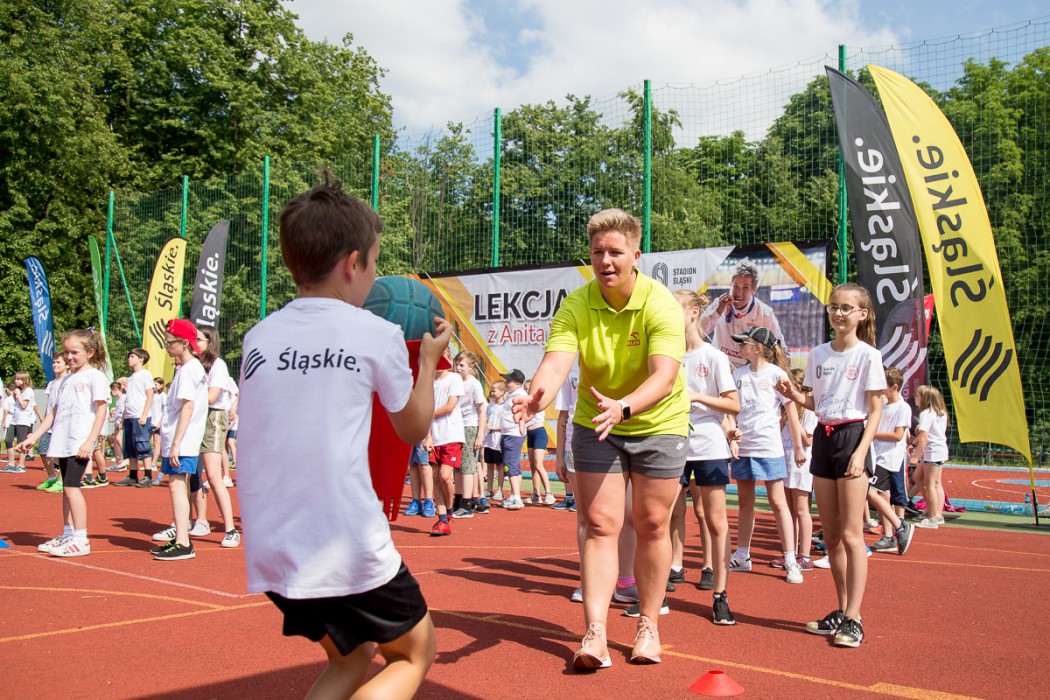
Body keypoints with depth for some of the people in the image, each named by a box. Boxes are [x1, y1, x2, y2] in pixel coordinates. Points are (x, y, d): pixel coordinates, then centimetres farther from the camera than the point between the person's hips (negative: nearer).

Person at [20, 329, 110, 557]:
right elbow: (55, 412, 22)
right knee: (67, 488, 12)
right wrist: (33, 437, 19)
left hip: (80, 442, -8)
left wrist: (90, 441, -17)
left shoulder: (95, 376, -4)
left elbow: (101, 410, -11)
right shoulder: (66, 379, 19)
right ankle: (67, 535, 19)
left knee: (71, 486, -13)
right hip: (63, 441, 8)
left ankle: (81, 540, -10)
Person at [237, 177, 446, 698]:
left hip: (271, 552, 6)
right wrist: (429, 358, 23)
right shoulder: (376, 333, -6)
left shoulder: (257, 338, 6)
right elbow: (413, 428, 8)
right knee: (414, 654, 18)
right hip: (348, 550, -5)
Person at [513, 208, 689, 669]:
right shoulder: (576, 307, -14)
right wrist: (536, 397, -51)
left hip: (658, 424, -1)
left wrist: (622, 407, -52)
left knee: (652, 526, 5)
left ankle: (648, 627, 22)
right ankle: (594, 635, -2)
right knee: (599, 526, -3)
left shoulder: (661, 304, -21)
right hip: (595, 425, 2)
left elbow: (665, 374, -33)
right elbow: (556, 362, -29)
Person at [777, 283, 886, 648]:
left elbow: (875, 411, -7)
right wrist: (794, 394, -2)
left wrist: (861, 452, -17)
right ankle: (841, 611, 19)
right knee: (830, 534, 9)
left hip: (852, 436, -6)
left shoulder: (868, 355, -6)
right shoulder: (818, 354, 10)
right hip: (823, 438, 6)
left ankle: (853, 619, -2)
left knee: (851, 535, -7)